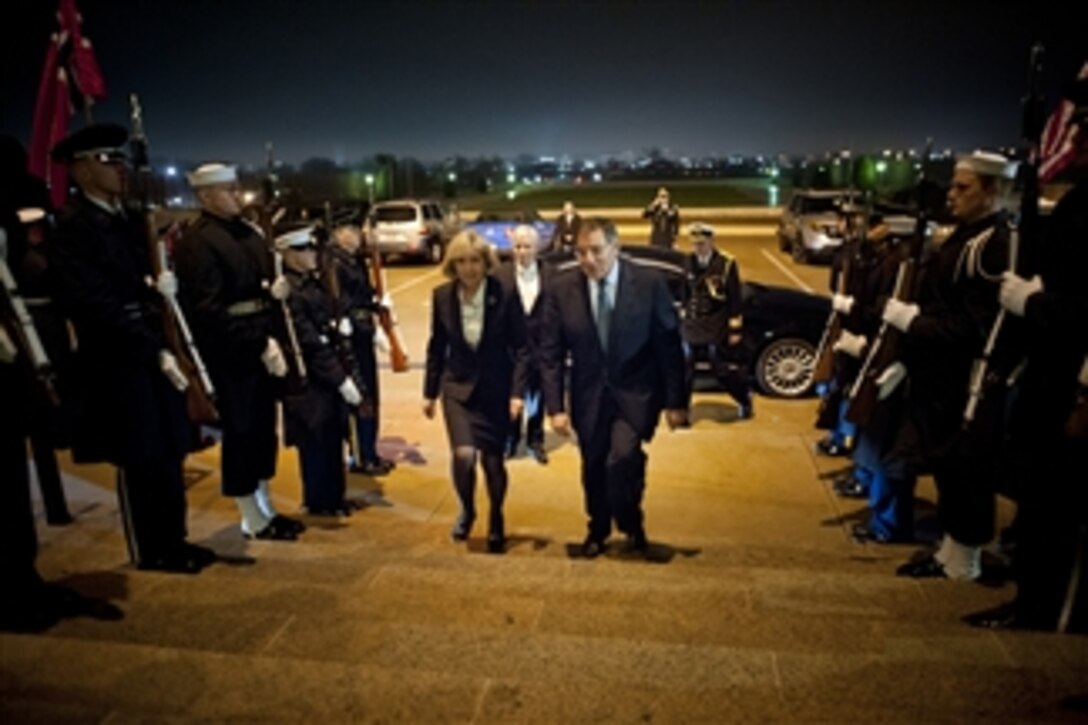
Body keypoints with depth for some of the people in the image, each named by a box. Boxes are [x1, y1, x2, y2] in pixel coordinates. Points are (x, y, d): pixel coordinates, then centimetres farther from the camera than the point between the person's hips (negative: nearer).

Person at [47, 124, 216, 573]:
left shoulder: (130, 222, 13)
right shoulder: (72, 228, -13)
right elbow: (100, 304, -19)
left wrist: (163, 287, -4)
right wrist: (156, 351, -20)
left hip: (154, 354, 8)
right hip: (116, 362, -8)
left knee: (169, 453, 13)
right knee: (139, 459, 2)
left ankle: (173, 540, 27)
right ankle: (149, 550, 18)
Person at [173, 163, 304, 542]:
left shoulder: (249, 232, 13)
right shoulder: (196, 242, -13)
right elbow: (209, 310, -20)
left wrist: (277, 290, -3)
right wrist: (259, 343, -20)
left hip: (264, 347, 8)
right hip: (230, 354, -8)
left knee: (264, 428, 15)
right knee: (241, 432, 3)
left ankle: (265, 507, 29)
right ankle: (252, 519, 17)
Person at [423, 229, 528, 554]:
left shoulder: (504, 296, -13)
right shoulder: (442, 296, -5)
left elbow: (520, 347, -9)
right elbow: (436, 347, 4)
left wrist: (517, 392, -15)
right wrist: (429, 392, 7)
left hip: (495, 390, -1)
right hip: (458, 387, 1)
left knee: (492, 460, 6)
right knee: (463, 455, -15)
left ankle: (496, 521, 33)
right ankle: (467, 510, 17)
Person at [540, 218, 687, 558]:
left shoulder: (649, 283, -10)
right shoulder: (561, 289, -7)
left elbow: (670, 345, -5)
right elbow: (550, 353, -3)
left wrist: (676, 401, -5)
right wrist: (555, 406, -7)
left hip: (635, 392, -2)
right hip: (589, 393, 2)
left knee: (621, 459, -19)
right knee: (594, 467, 13)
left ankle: (632, 524, 11)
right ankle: (598, 530, 41)